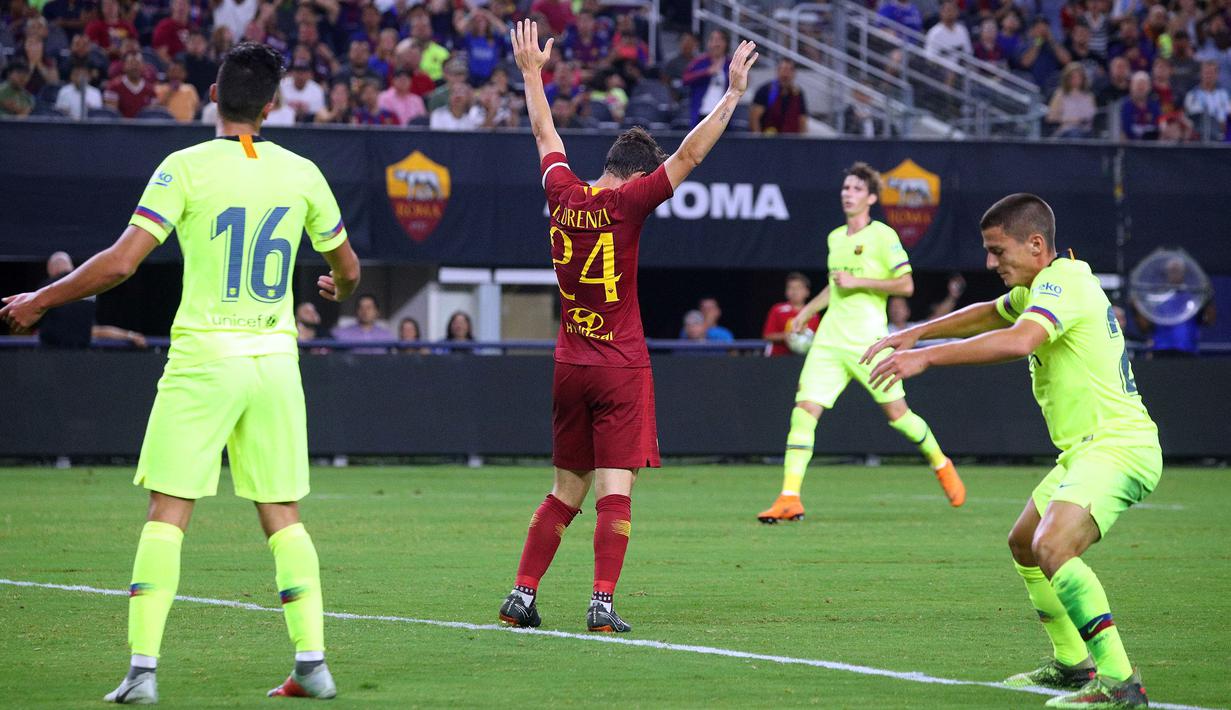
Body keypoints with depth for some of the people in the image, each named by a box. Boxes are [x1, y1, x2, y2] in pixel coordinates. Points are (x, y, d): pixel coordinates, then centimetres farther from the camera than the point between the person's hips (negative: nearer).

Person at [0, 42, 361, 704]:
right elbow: (348, 267, 16)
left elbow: (121, 262, -14)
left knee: (167, 515, 0)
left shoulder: (186, 167, -8)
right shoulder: (301, 173, 4)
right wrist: (337, 289, 41)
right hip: (275, 358, 3)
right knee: (283, 518, 10)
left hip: (202, 358, -3)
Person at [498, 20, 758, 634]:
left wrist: (532, 73, 33)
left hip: (570, 364, 6)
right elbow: (689, 154, -14)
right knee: (614, 490, -7)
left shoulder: (562, 193, 3)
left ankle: (521, 596, 10)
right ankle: (602, 605, -13)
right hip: (621, 366, -6)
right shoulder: (626, 202, -12)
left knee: (565, 491, 13)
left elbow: (546, 136, 20)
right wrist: (733, 94, -11)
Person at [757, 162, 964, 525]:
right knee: (804, 410, -9)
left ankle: (941, 465, 30)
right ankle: (789, 499, -12)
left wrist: (858, 282, -14)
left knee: (897, 413, 1)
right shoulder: (834, 238, 15)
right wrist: (807, 310, 22)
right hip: (829, 341, 5)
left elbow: (906, 285, -10)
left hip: (867, 341, -5)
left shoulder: (883, 235, -5)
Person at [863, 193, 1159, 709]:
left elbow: (1019, 340, -34)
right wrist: (917, 332, 27)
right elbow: (990, 314, 38)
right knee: (1024, 544, 24)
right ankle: (1073, 663, 35)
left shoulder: (1062, 282, -15)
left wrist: (926, 356, -34)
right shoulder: (1043, 287, 17)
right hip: (1084, 449, 11)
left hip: (1116, 446, -11)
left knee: (1052, 545, -29)